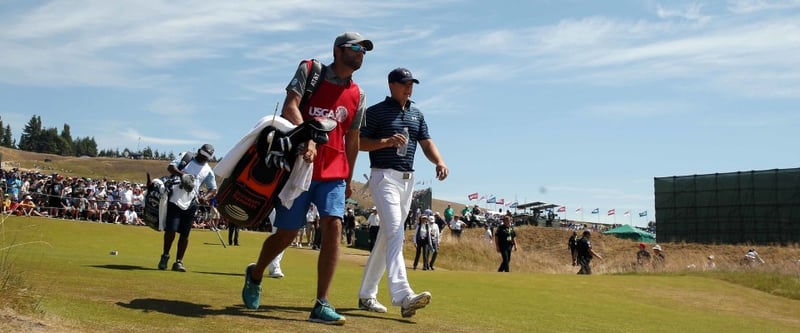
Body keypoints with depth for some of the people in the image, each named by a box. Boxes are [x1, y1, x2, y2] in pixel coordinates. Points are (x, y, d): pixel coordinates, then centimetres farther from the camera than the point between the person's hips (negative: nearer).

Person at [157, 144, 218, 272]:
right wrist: (182, 174, -23)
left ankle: (178, 262, 12)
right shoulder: (185, 157, 7)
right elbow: (170, 167, -5)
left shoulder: (208, 170, 10)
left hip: (190, 204, 2)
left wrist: (205, 197, -13)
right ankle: (165, 256, 15)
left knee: (185, 234, 2)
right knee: (171, 229, -5)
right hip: (175, 200, -2)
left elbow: (213, 189, 8)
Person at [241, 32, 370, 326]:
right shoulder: (309, 71, 1)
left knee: (333, 229, -13)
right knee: (286, 233, 4)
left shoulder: (358, 96, 12)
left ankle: (321, 306, -11)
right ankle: (255, 275, 35)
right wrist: (306, 139, -30)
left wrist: (348, 179, 20)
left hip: (334, 172, 3)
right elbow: (290, 107, -14)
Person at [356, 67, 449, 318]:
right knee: (395, 234, -21)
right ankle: (403, 296, -31)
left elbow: (426, 143, 9)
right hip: (384, 177, -7)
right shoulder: (376, 111, -1)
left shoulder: (417, 115, 17)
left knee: (386, 237, 10)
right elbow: (360, 142, -4)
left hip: (408, 180, 7)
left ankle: (366, 295, 18)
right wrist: (386, 141, -21)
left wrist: (439, 161, -11)